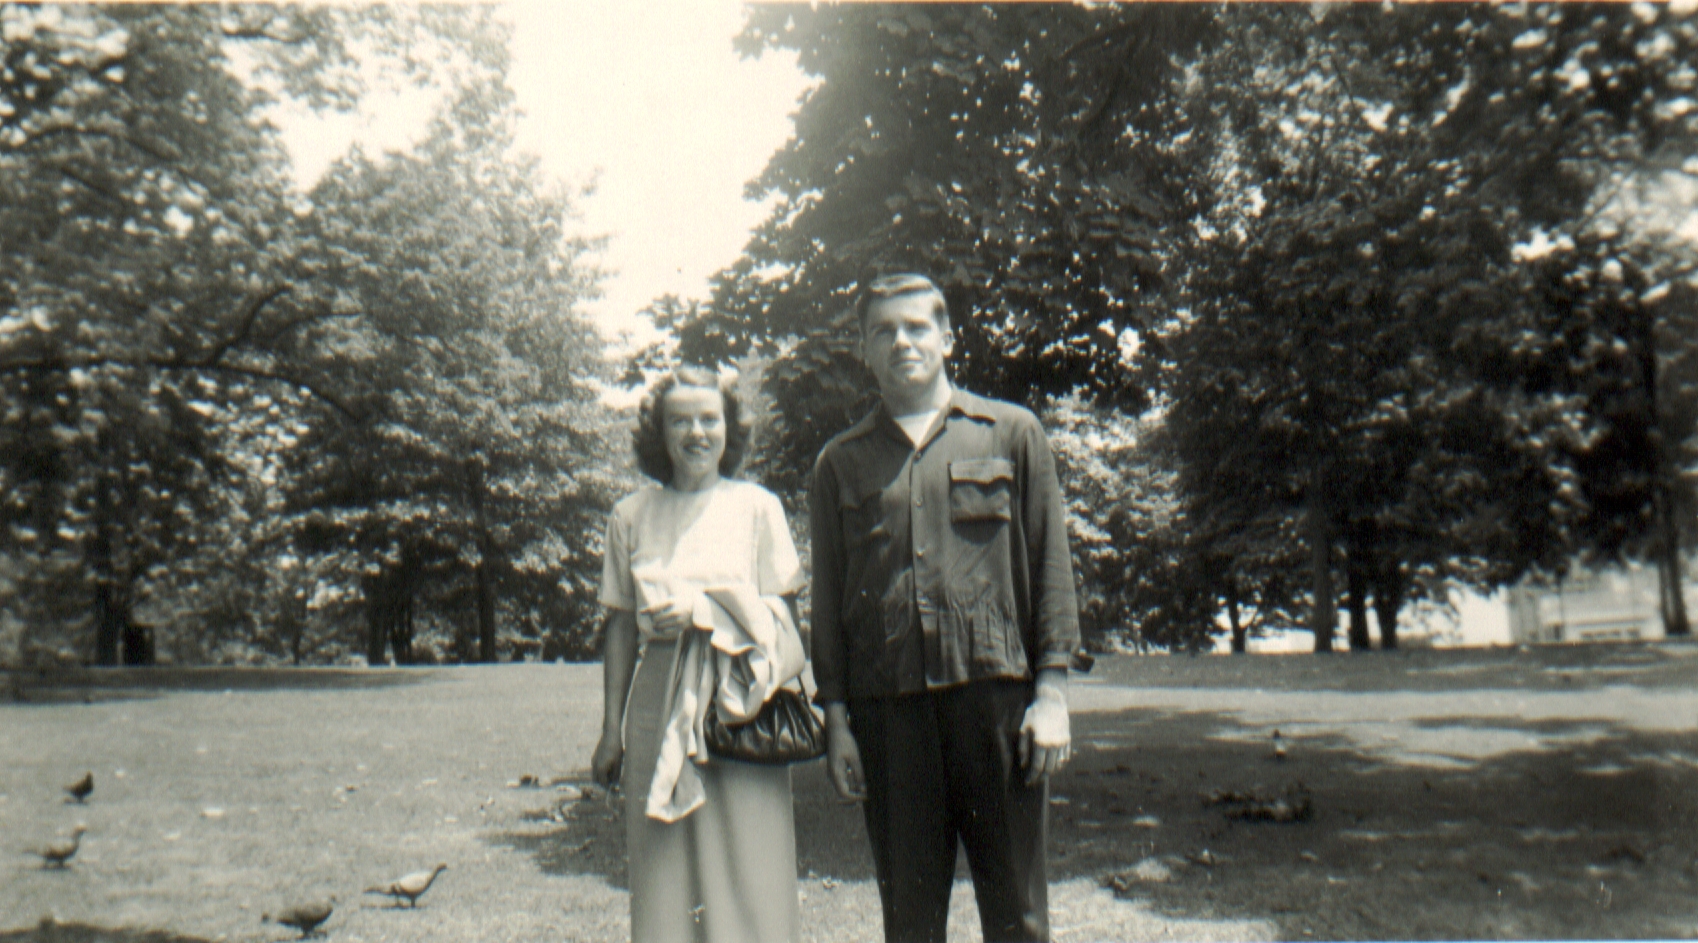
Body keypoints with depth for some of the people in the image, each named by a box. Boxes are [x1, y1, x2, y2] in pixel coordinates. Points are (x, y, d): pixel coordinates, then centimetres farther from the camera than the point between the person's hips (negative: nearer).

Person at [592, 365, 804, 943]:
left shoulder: (756, 506, 3)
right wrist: (612, 728, 9)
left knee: (748, 869, -2)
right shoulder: (632, 516, 9)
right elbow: (621, 626, 12)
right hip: (659, 715, 2)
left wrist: (704, 616, -12)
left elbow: (784, 618, 3)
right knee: (665, 876, 3)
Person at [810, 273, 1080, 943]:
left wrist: (1052, 690, -2)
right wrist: (834, 715, 4)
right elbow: (827, 594, 12)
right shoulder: (841, 461, 13)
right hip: (887, 704, 2)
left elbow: (1050, 563, 6)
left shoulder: (1012, 432, 9)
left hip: (995, 689, -1)